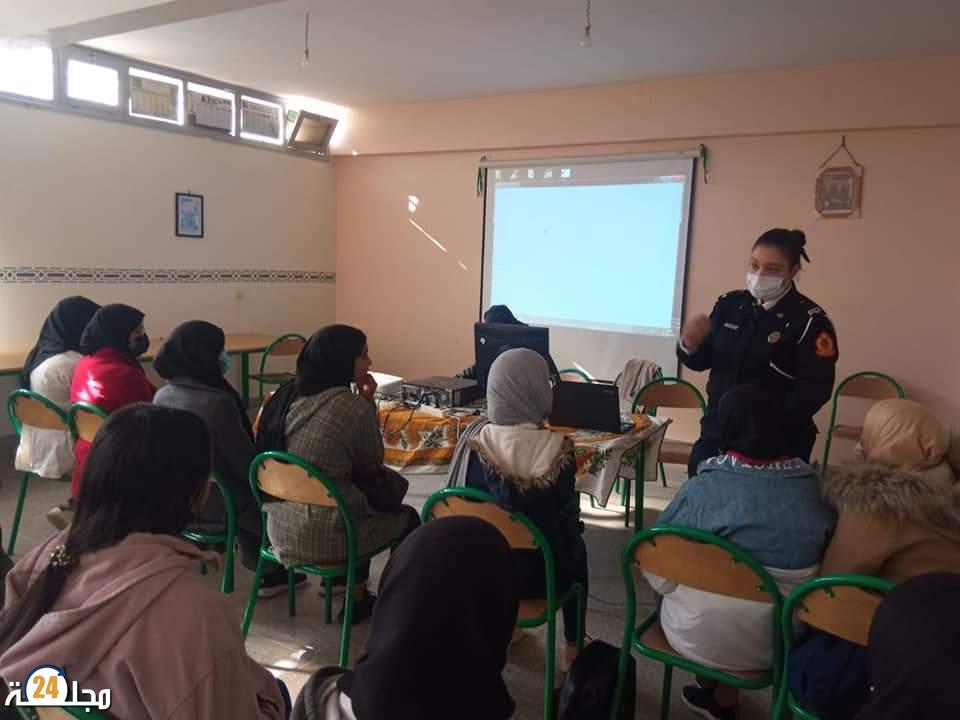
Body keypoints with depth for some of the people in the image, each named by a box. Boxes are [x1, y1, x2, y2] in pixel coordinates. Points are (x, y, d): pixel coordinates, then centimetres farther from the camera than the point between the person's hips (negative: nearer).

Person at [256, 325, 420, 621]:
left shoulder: (288, 395, 3)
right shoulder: (353, 406, -19)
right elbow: (372, 462, -4)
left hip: (279, 527, 7)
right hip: (324, 535, -7)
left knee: (361, 496, 31)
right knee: (408, 518, 17)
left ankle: (357, 595, 38)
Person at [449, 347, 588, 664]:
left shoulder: (474, 439, -16)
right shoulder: (558, 449, -22)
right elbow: (568, 518, -9)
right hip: (535, 574, -2)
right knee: (575, 545, 30)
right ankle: (573, 645, 39)